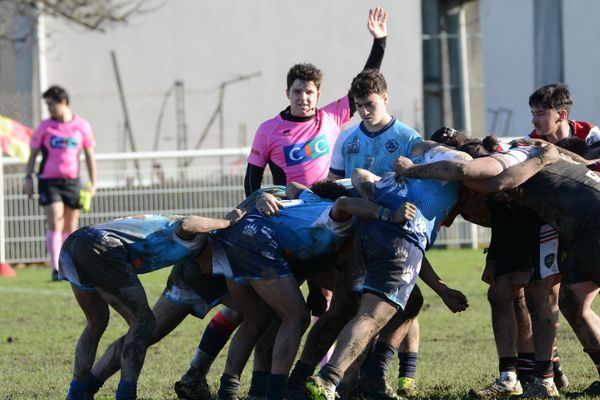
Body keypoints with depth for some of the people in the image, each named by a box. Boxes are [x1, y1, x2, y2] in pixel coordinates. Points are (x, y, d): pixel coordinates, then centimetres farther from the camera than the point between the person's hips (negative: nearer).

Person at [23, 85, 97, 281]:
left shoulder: (82, 126, 3)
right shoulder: (45, 127, 1)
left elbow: (89, 155, 9)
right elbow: (33, 153, 7)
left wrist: (93, 182, 5)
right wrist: (28, 178, -2)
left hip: (72, 182, 2)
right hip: (49, 181, -2)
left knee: (70, 228, 8)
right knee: (54, 224, -14)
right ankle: (56, 269, -17)